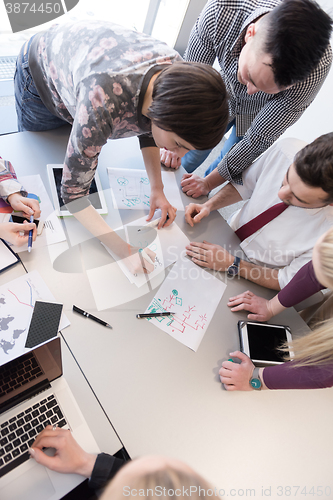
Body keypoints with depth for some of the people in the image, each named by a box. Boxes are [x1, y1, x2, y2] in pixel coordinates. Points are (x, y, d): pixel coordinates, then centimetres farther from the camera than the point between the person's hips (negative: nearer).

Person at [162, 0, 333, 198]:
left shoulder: (316, 69, -39)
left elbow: (260, 138, -30)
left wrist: (208, 183, -23)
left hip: (256, 115, -1)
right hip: (220, 98, 2)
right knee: (189, 159, 13)